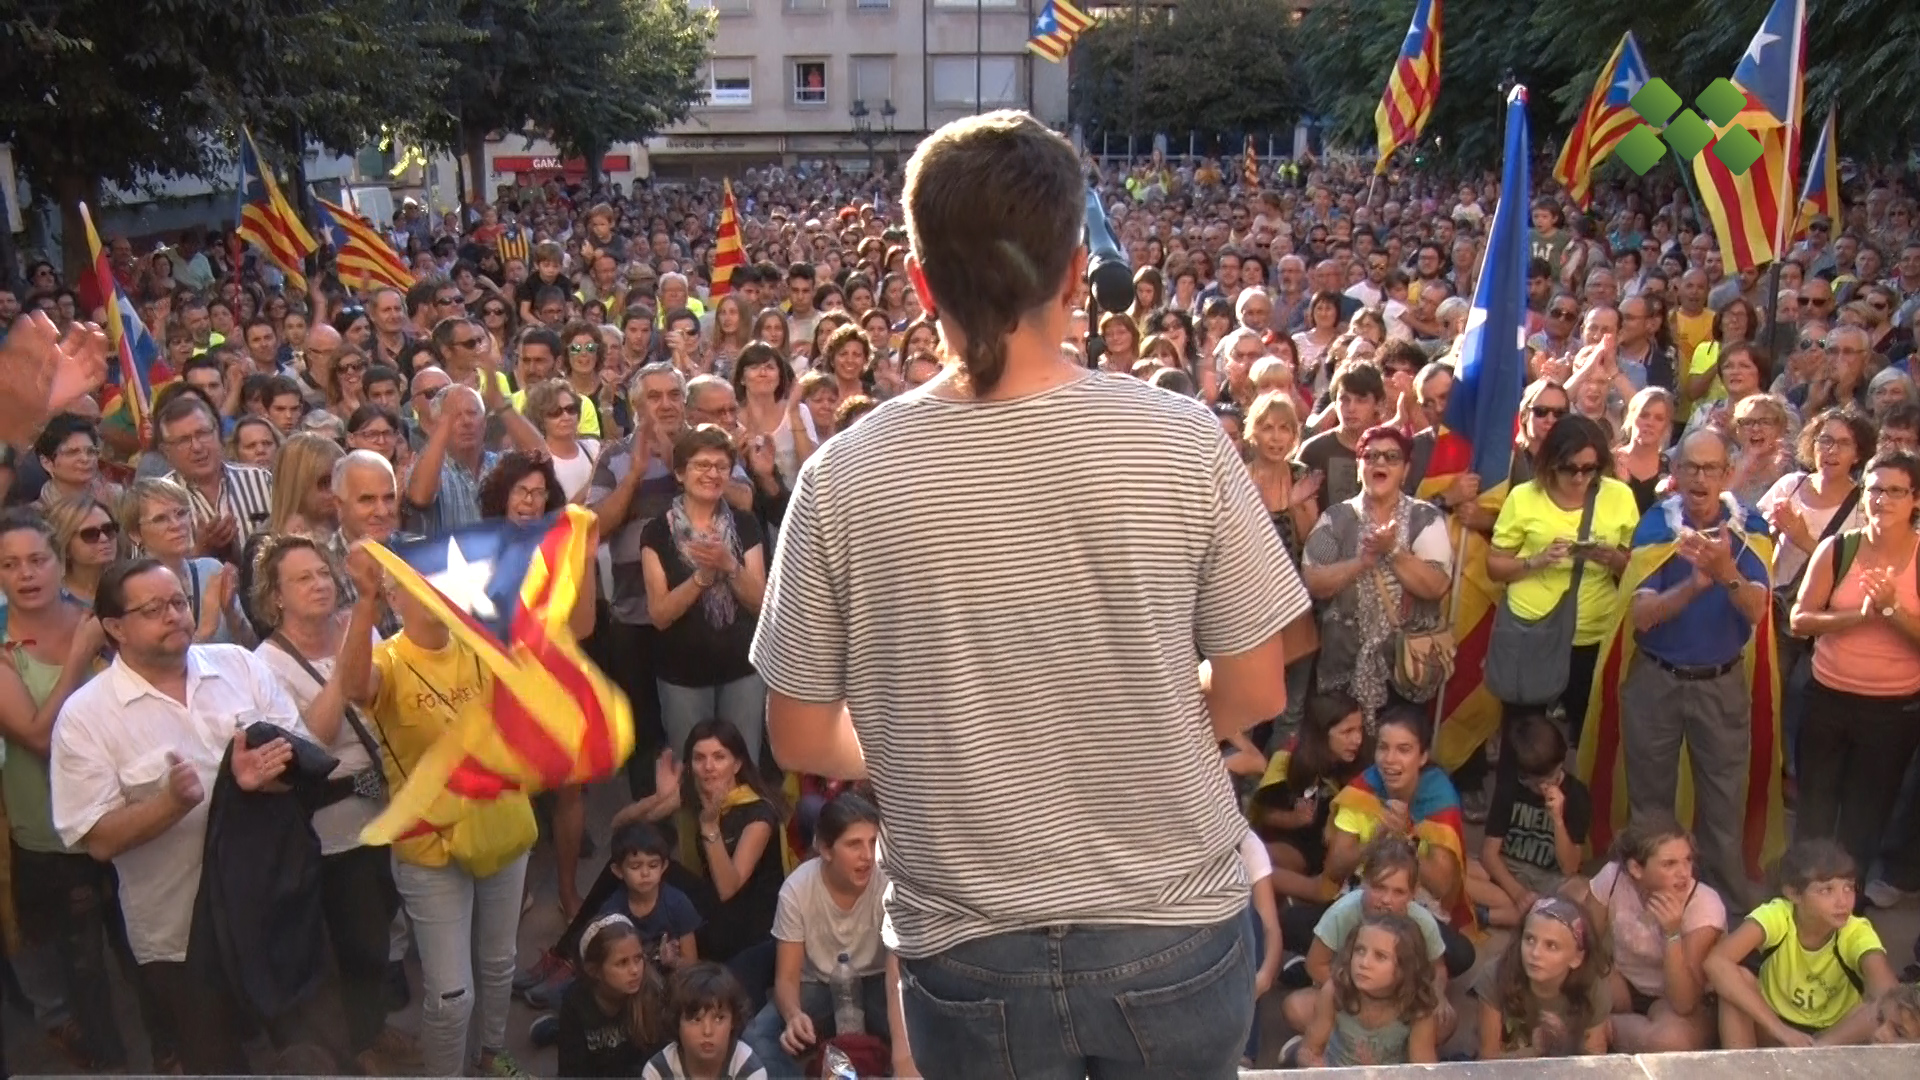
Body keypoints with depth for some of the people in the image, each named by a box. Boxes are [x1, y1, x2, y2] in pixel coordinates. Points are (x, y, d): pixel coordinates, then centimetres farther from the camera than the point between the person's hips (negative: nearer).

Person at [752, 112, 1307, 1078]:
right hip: (1173, 929, 1)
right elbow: (1256, 694, -5)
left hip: (967, 951, 0)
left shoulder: (843, 480, -15)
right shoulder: (1182, 442, -14)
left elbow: (801, 741, -5)